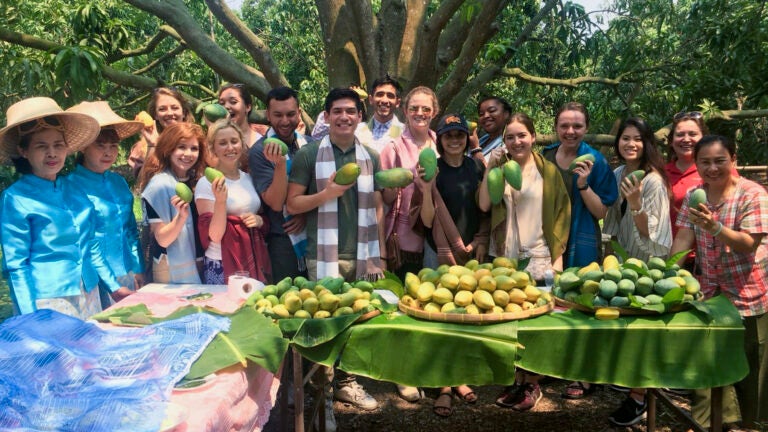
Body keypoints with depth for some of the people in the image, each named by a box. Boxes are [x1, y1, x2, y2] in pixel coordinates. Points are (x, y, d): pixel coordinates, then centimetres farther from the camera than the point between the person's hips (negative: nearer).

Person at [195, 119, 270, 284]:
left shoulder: (249, 179, 8)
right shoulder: (206, 183, -8)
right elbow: (214, 235, -13)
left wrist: (259, 220, -2)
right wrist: (220, 200, -26)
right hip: (222, 266, -5)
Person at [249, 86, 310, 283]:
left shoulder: (309, 144, 6)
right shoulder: (260, 152, -9)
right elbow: (276, 203, -17)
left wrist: (307, 212, -5)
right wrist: (280, 164, -29)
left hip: (314, 235, 5)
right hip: (284, 240, -5)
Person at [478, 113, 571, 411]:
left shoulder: (548, 171, 3)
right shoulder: (500, 169, 9)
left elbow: (562, 214, 2)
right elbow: (484, 205, -5)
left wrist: (558, 255, -4)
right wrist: (490, 168, -9)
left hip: (539, 257, -2)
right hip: (505, 256, 2)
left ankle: (532, 383, 13)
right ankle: (514, 381, 15)